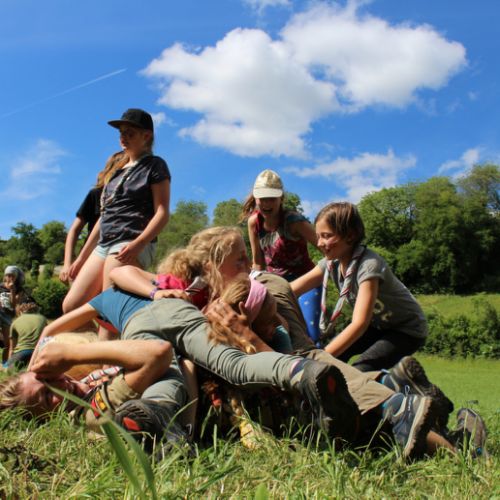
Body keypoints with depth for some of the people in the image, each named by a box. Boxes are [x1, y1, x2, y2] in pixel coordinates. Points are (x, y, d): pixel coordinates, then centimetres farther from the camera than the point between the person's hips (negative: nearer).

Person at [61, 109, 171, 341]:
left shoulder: (154, 166, 2)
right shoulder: (119, 169, 24)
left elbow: (162, 213, -8)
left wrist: (137, 244, -24)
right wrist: (82, 256, 22)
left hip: (131, 246, -8)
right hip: (104, 244, 9)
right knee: (71, 306, 3)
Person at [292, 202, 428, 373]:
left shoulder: (369, 265, -32)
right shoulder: (331, 263, -11)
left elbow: (359, 324, -38)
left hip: (407, 329, -7)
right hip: (377, 325, 7)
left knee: (359, 372, -25)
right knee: (332, 355, -10)